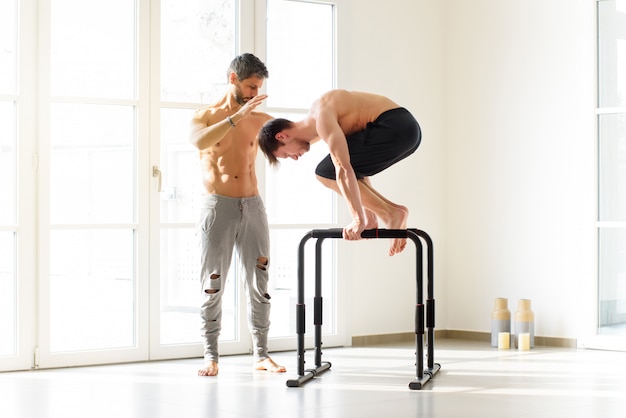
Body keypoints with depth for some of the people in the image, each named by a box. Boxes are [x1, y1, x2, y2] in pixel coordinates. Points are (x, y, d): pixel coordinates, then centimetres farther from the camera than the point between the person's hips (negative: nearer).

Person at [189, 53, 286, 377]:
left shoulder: (260, 120, 10)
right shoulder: (204, 116, 2)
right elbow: (200, 141, -21)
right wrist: (237, 115, -27)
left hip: (252, 205, 3)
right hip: (217, 205, -3)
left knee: (259, 283, 2)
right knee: (212, 285, -1)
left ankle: (261, 354, 9)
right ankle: (211, 356, 5)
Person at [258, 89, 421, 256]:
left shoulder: (323, 119, -11)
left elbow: (343, 171, -21)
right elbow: (350, 170, 27)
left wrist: (359, 220, -22)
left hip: (395, 128, -10)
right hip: (409, 128, 10)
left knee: (325, 173, -6)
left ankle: (390, 213, -8)